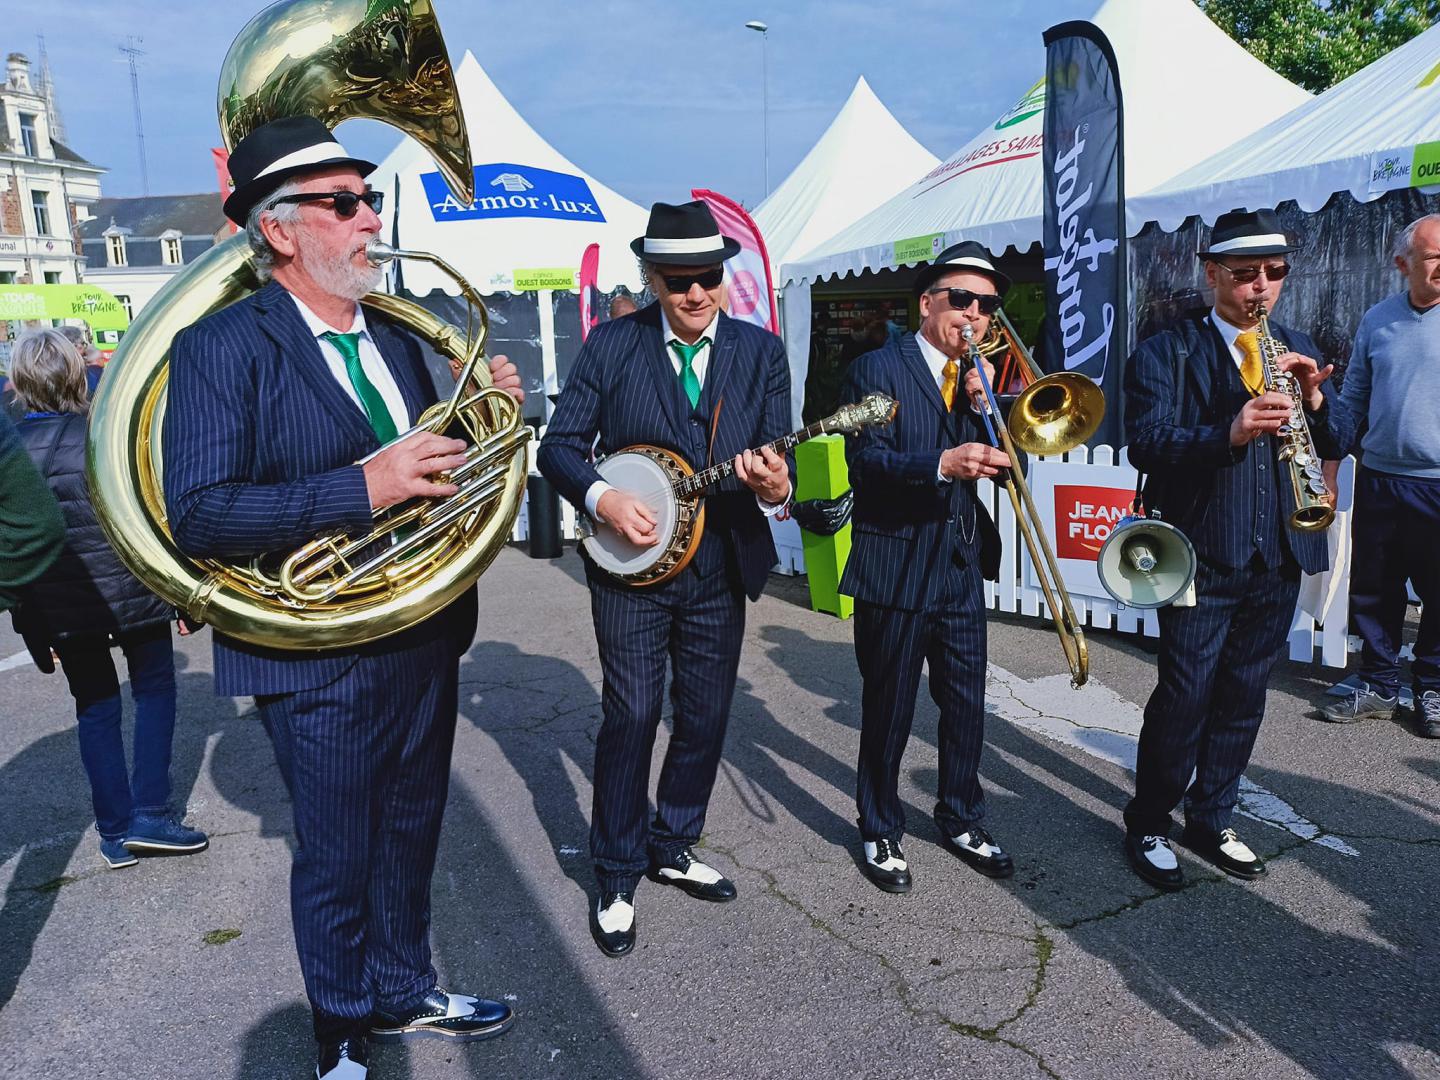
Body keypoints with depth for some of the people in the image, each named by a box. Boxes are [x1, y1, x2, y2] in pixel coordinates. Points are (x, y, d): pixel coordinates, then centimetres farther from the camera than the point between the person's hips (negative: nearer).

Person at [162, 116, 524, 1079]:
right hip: (320, 665, -6)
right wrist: (363, 490, -32)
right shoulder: (221, 347, -13)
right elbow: (199, 514, -22)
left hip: (426, 644, 6)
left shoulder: (394, 335, 9)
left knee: (410, 838, 22)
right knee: (337, 863, 13)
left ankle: (404, 994, 45)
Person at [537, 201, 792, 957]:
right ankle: (617, 875, 18)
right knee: (630, 717, 0)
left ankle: (671, 847, 34)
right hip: (632, 563, -3)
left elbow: (776, 456, -2)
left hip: (721, 568, 3)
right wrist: (601, 498, -19)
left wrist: (775, 486, -25)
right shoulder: (611, 344, -3)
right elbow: (560, 445, -1)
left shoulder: (761, 351, 2)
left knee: (706, 717, 12)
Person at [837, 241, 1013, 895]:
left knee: (966, 706, 14)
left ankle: (962, 821, 34)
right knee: (888, 712, 7)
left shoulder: (979, 376, 12)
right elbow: (865, 462, -19)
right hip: (896, 570, -5)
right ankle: (880, 832, 26)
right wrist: (942, 463, -34)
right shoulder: (877, 369, -7)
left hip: (963, 571, 6)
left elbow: (1006, 464, 5)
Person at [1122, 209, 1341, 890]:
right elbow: (1146, 442, -18)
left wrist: (1314, 399, -12)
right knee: (1184, 698, -1)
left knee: (1243, 697, 13)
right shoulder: (1165, 352, -4)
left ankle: (1210, 821, 30)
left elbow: (1334, 443, 7)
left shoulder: (1296, 349, 13)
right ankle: (1147, 826, 18)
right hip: (1202, 557, -5)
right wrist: (1228, 432, -34)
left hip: (1279, 558, 5)